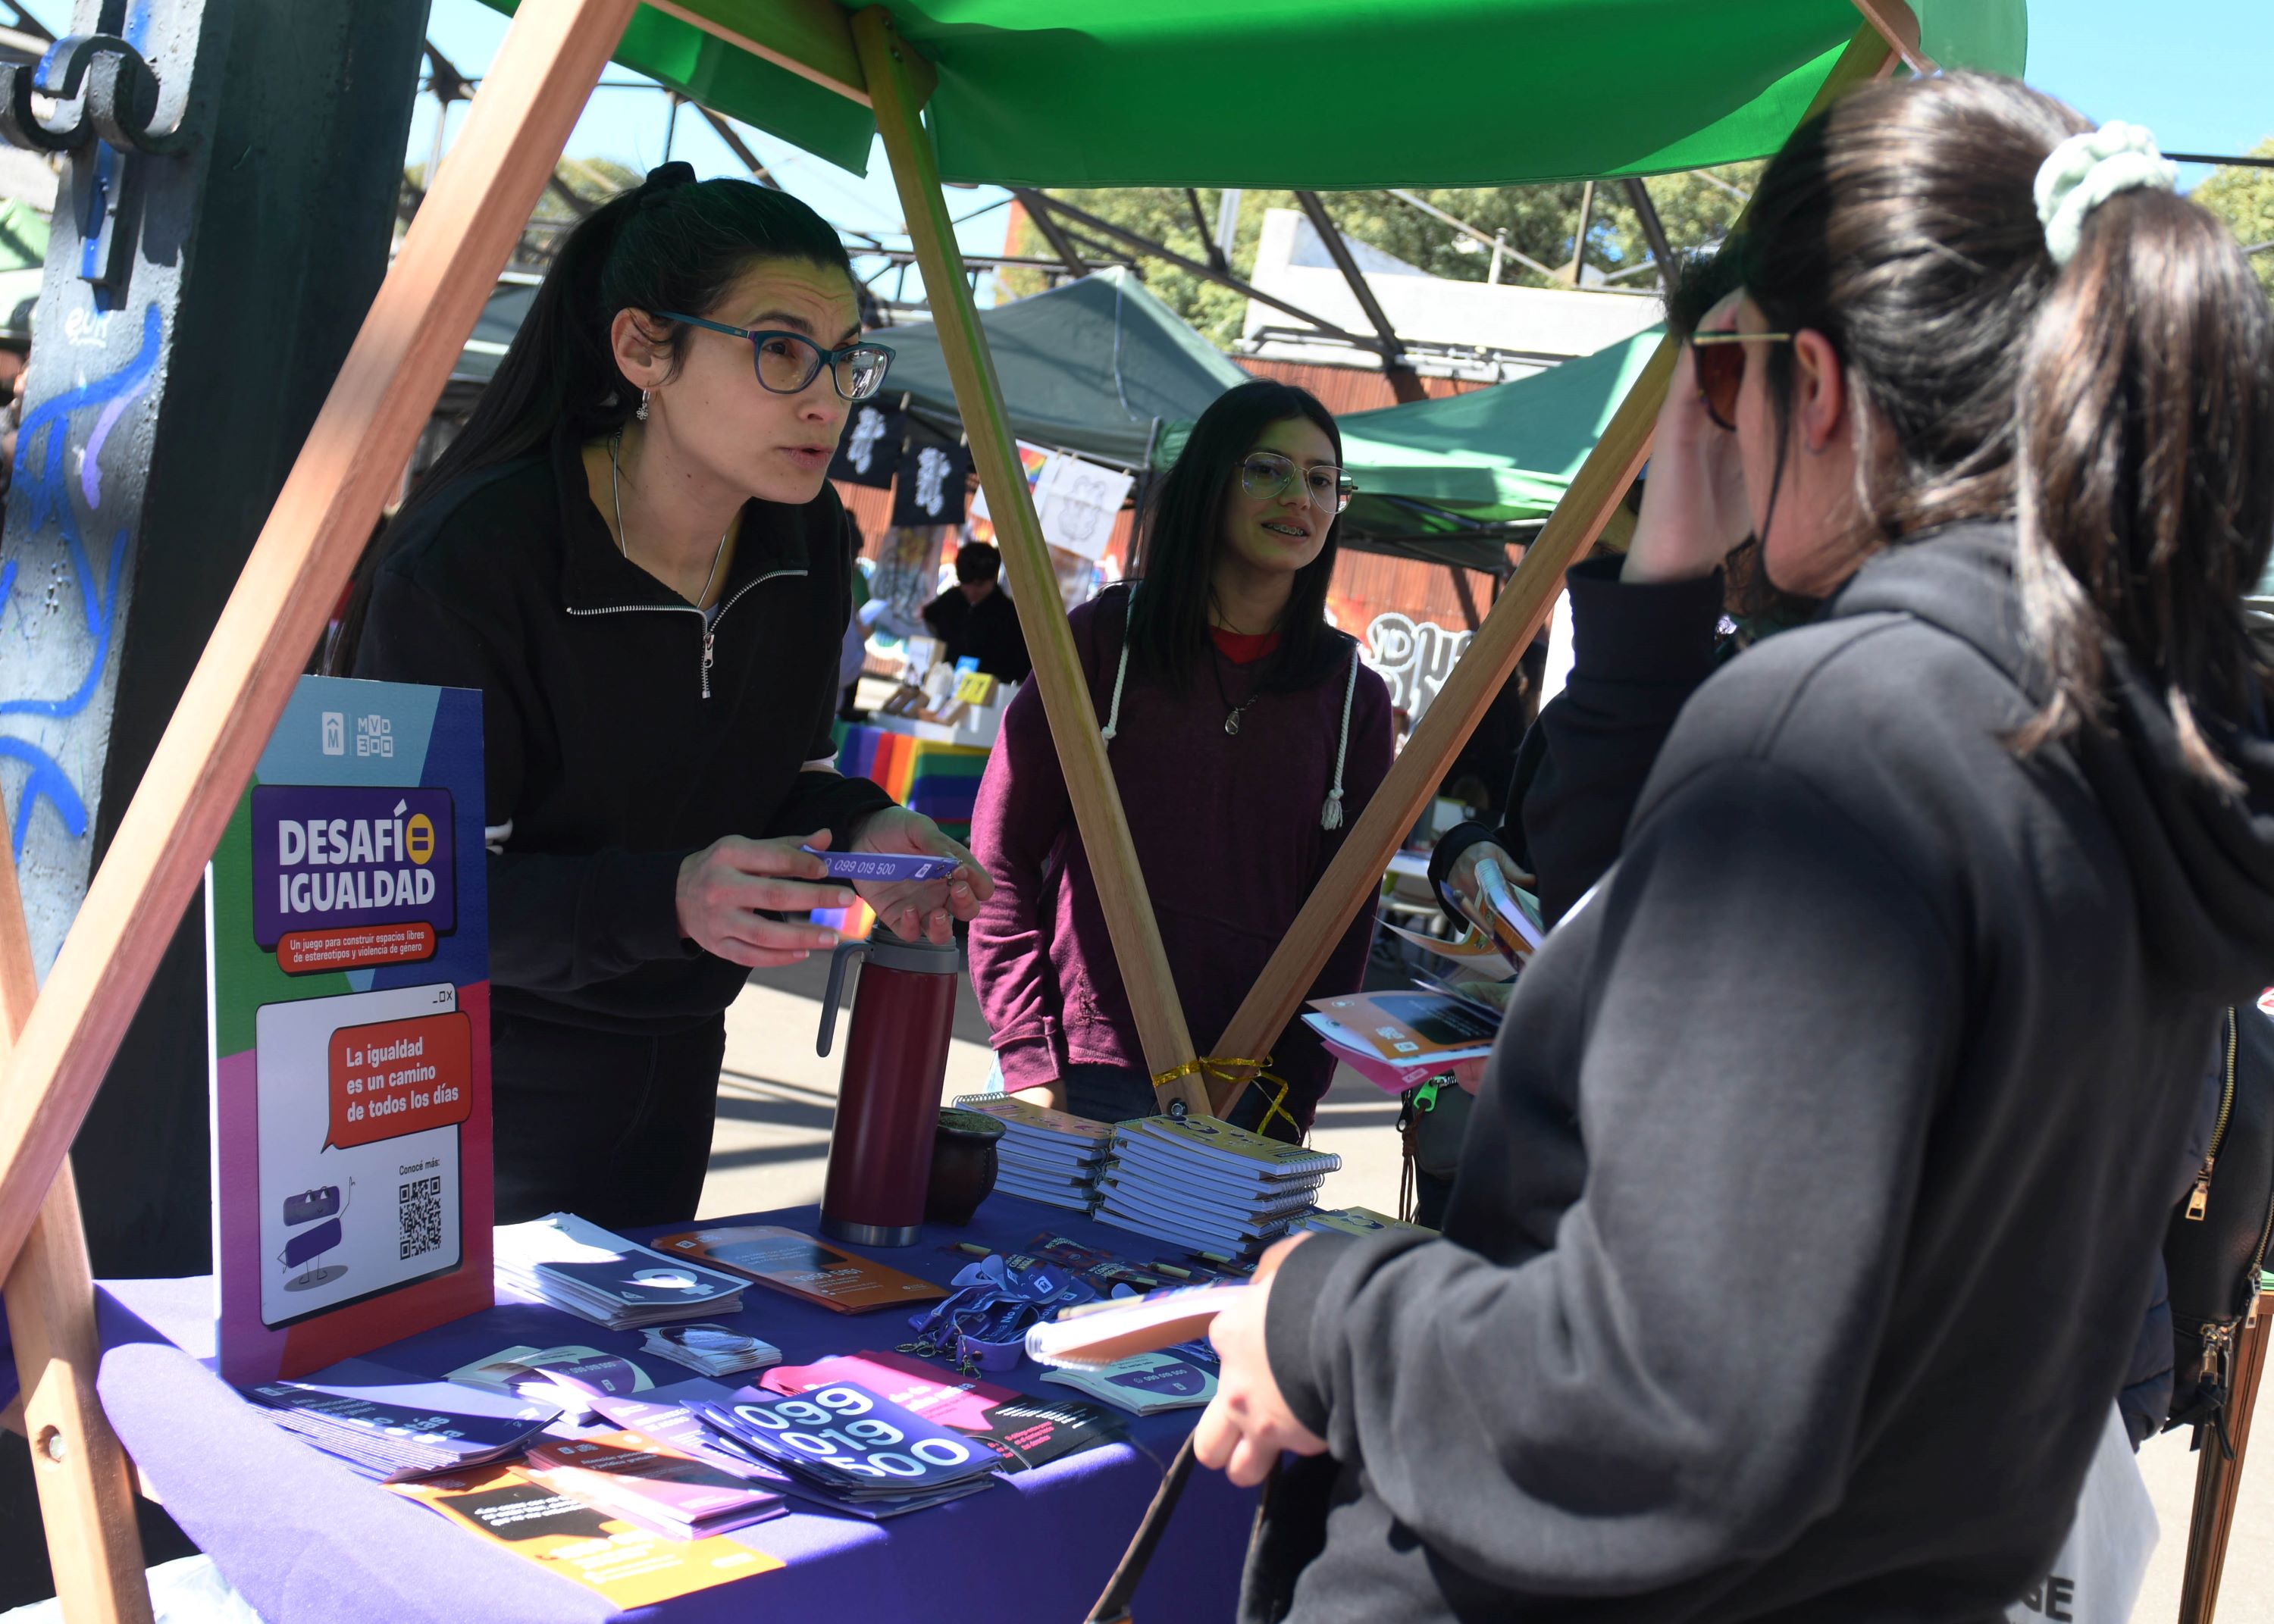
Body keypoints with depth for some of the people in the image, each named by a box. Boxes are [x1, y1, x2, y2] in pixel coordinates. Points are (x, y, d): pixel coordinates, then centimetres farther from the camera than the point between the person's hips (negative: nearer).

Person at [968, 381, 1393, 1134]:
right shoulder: (1106, 636, -1)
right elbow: (1001, 857, -1)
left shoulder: (1353, 695, 4)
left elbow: (1345, 915, 6)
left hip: (1241, 1098, 2)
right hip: (1079, 1077, -1)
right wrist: (1028, 1062, -8)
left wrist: (1287, 1110, -2)